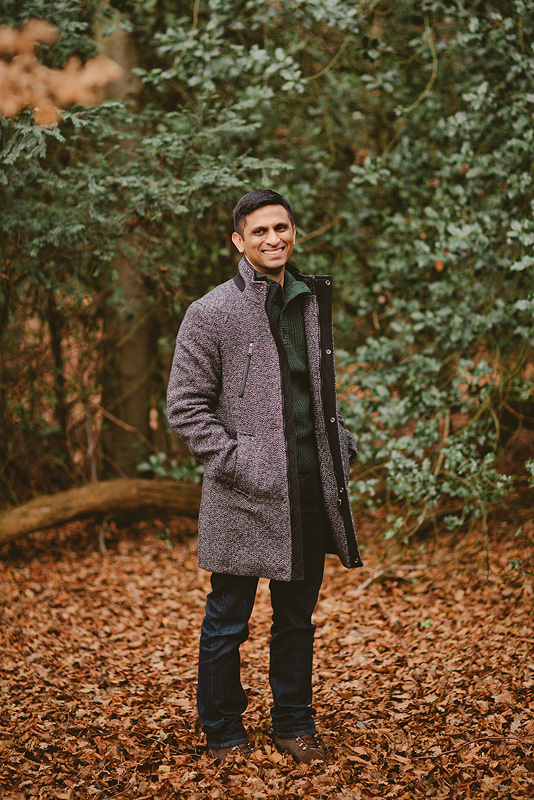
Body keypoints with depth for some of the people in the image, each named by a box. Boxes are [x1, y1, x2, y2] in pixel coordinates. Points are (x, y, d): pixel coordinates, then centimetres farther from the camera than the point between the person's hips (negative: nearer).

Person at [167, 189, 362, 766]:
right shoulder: (211, 313, -7)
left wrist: (340, 443, 10)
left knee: (297, 618, 16)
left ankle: (294, 725, 31)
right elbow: (184, 408, -7)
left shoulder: (313, 301, 11)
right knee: (226, 624, 7)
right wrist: (238, 462, -14)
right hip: (245, 498, -5)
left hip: (310, 490, 5)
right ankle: (223, 734, 24)